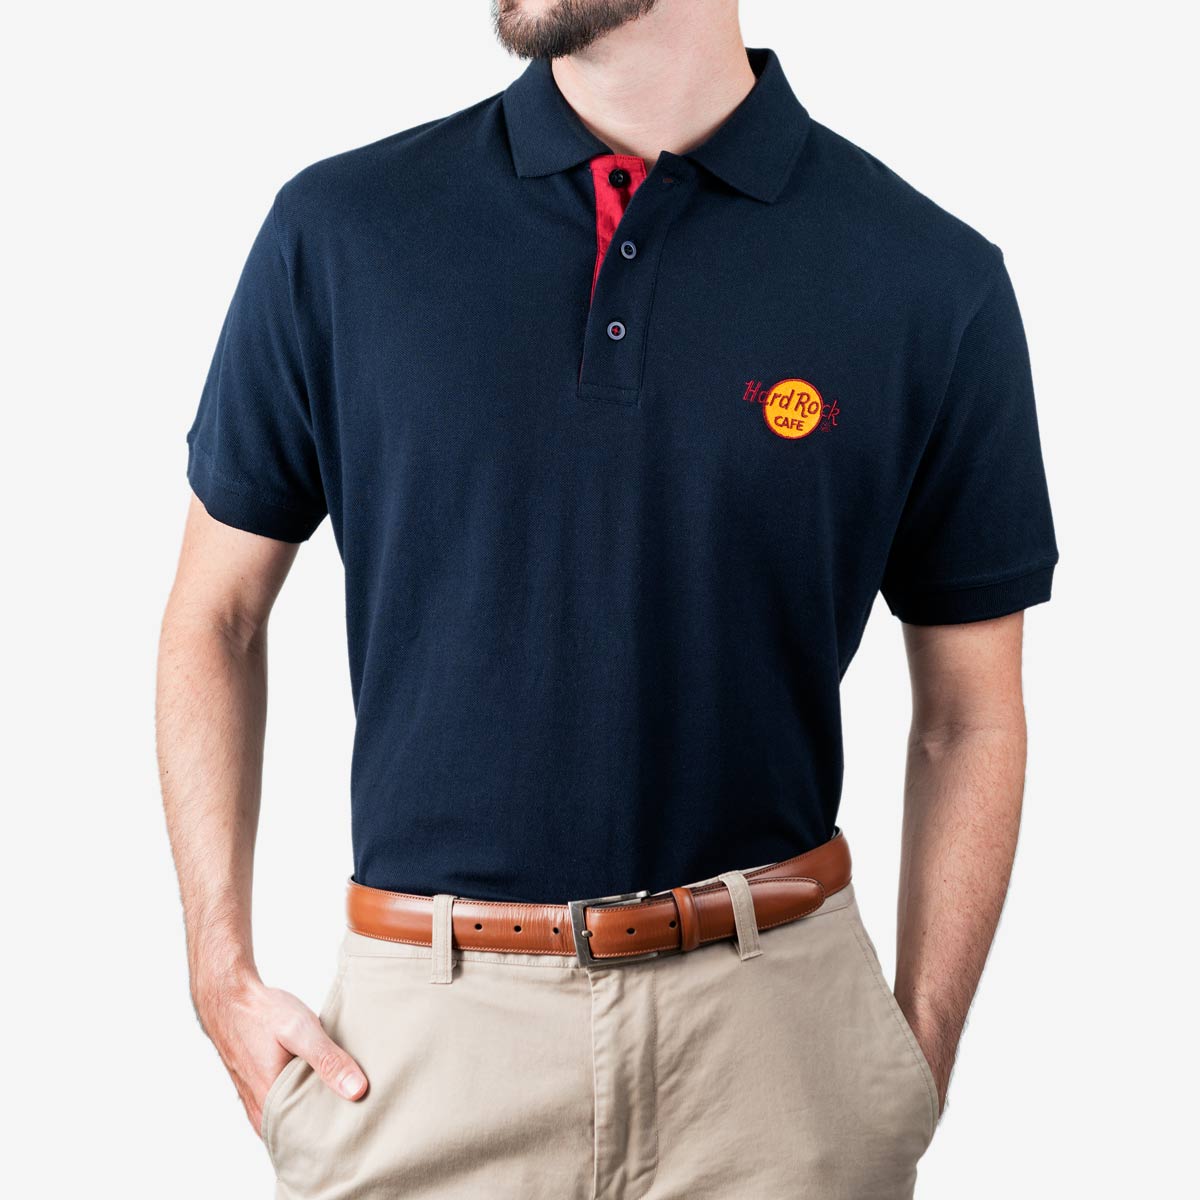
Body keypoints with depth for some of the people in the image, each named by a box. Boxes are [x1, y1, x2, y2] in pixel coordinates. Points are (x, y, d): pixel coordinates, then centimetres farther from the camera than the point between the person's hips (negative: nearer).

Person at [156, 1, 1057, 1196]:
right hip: (428, 1022, 1)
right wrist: (223, 976, 0)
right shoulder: (337, 232, -3)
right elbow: (215, 616, 6)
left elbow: (970, 718, 2)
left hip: (776, 1025, 0)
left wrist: (917, 1072, -1)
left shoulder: (935, 281, -6)